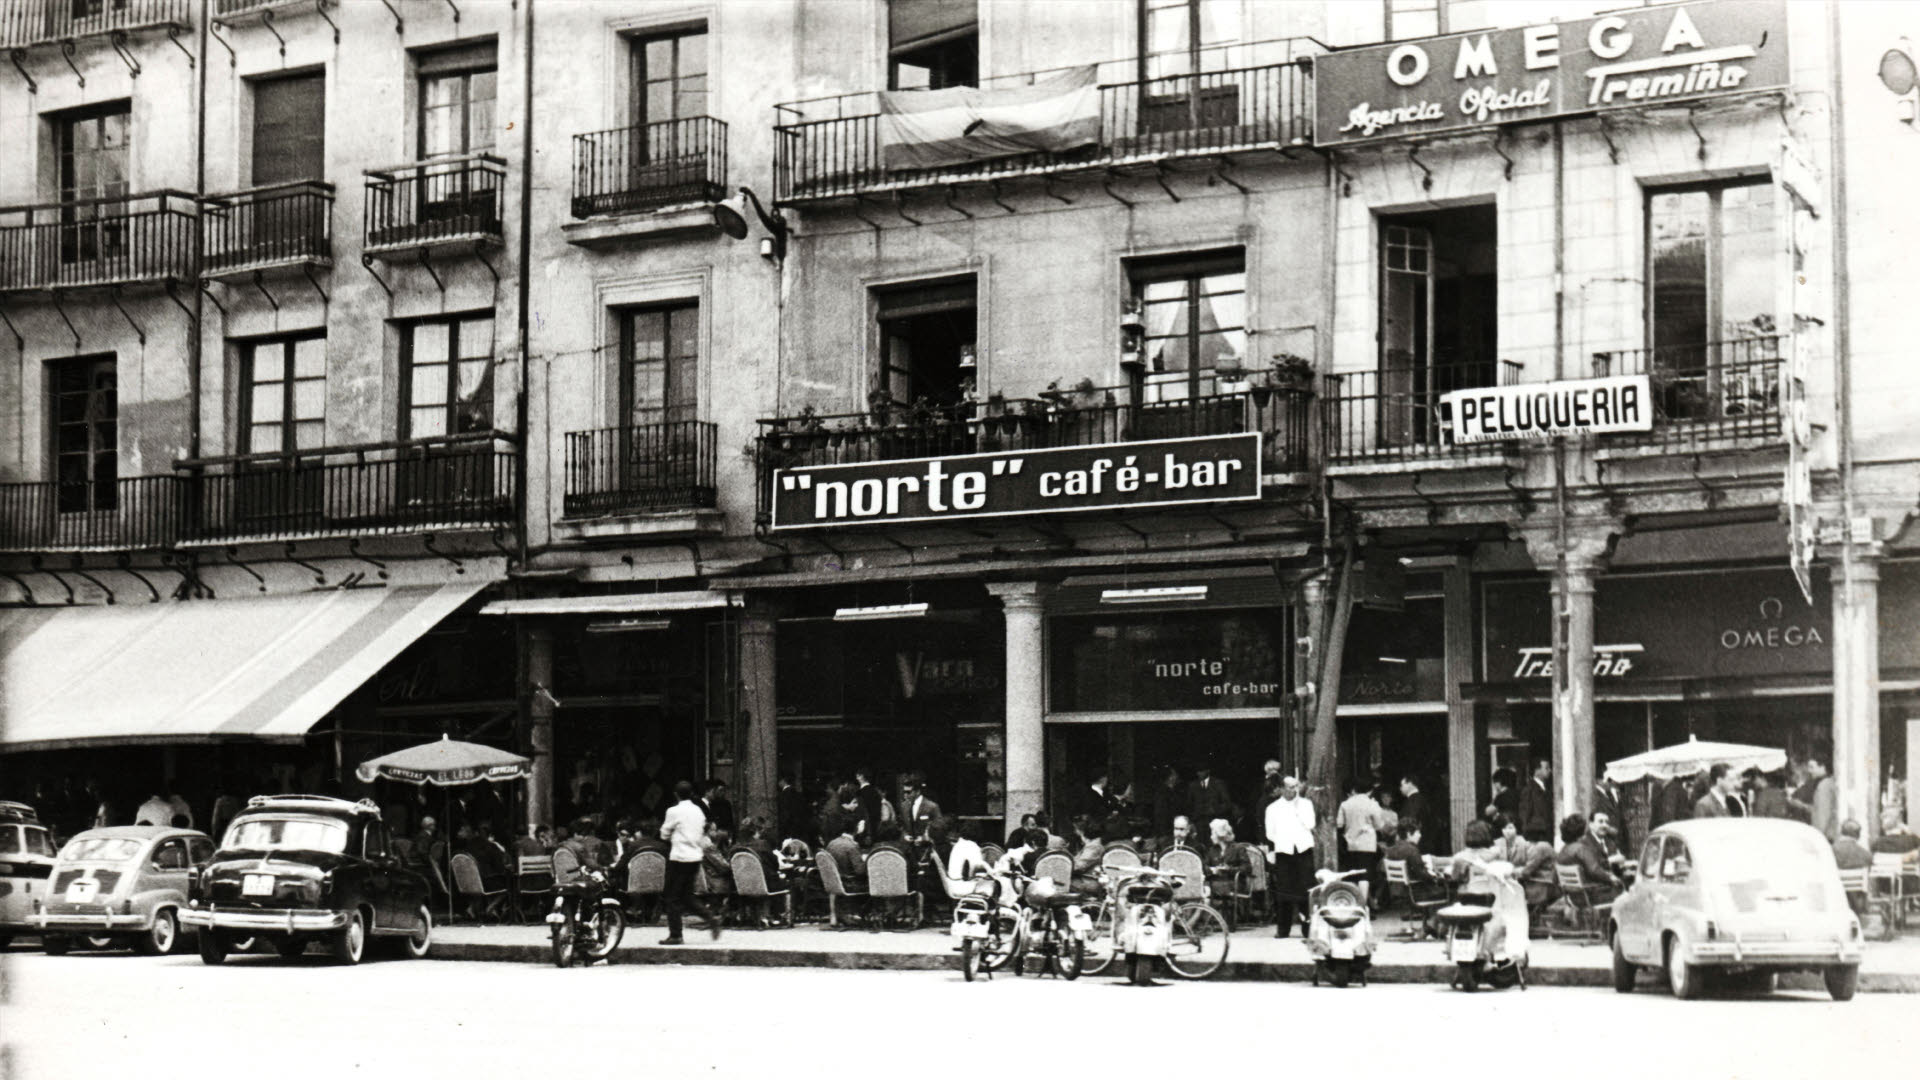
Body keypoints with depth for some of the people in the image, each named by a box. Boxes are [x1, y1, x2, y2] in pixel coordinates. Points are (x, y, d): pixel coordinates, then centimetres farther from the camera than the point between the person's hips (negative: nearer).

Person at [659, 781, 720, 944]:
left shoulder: (674, 811, -10)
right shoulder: (698, 811, 10)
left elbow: (664, 835, -1)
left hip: (679, 857, -7)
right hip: (695, 857, 7)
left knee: (673, 897, 2)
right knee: (687, 895, 18)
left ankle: (675, 935, 2)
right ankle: (711, 919, 4)